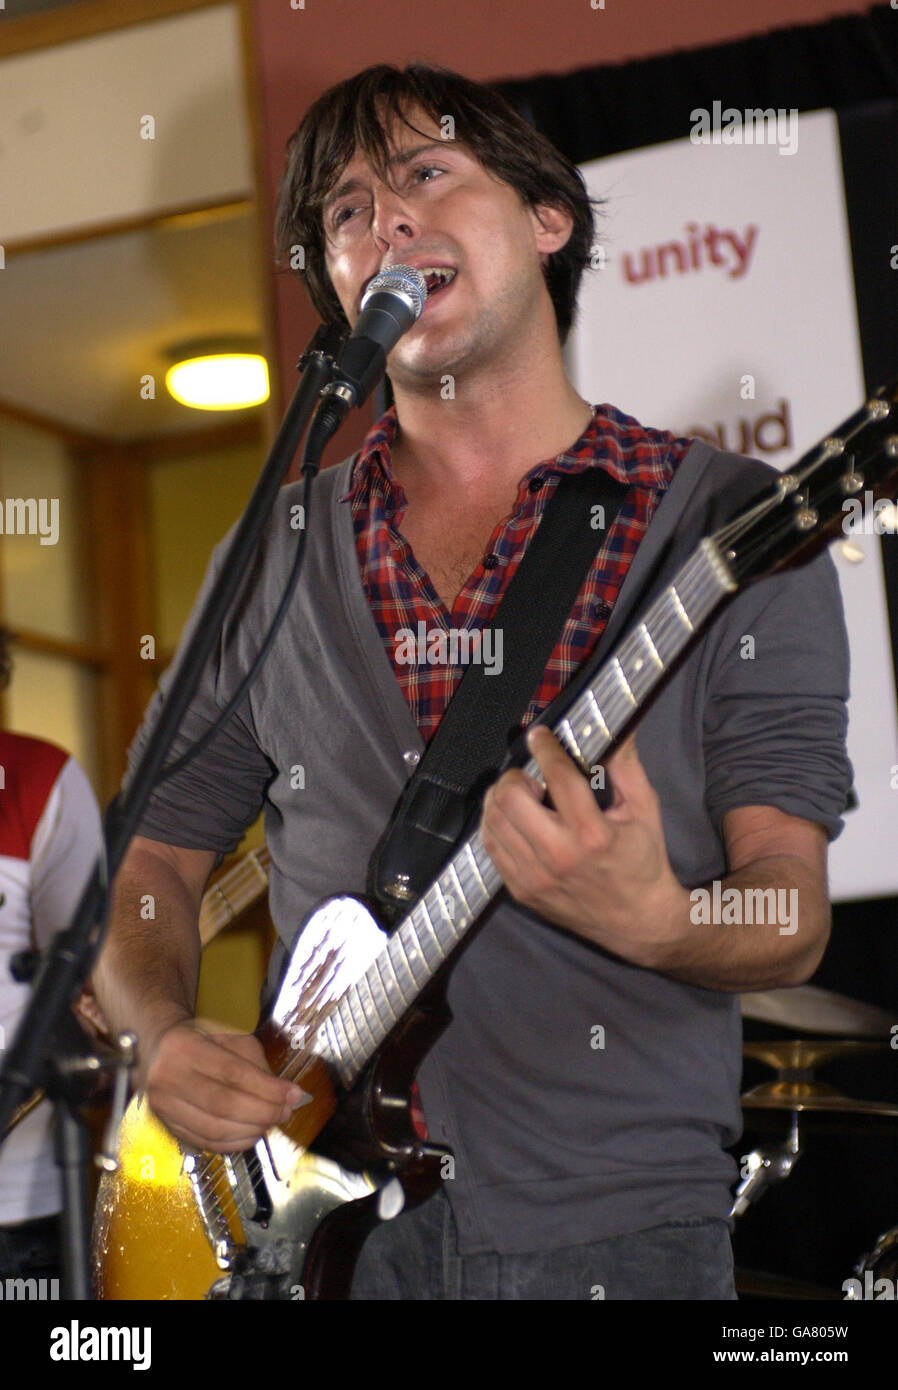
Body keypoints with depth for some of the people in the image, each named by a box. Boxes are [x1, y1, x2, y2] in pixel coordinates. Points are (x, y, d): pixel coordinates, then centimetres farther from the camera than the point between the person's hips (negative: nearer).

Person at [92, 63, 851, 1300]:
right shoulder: (278, 558, 8)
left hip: (613, 1239, -2)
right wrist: (164, 1041, -6)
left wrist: (656, 925, -27)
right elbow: (153, 855, 14)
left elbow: (792, 921, -6)